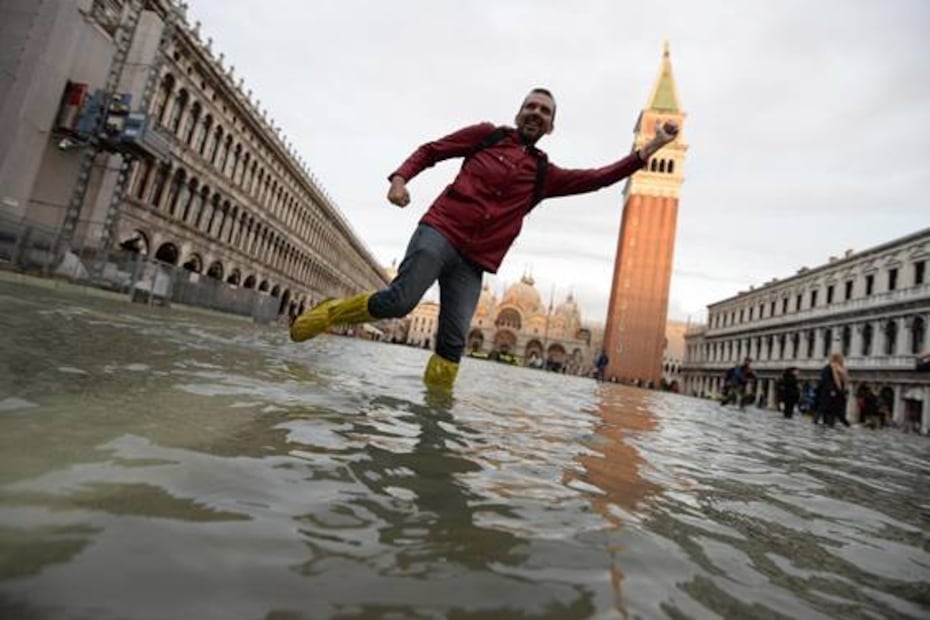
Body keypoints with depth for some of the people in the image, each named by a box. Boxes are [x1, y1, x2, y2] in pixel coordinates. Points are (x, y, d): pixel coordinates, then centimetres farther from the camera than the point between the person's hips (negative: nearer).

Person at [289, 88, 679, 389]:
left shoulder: (544, 175, 18)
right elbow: (429, 151, 13)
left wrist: (650, 149, 6)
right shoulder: (486, 135, 12)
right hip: (439, 232, -3)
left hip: (474, 262, 3)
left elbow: (597, 179, 11)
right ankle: (331, 312, 3)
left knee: (453, 342, -4)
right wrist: (400, 178, -5)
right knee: (399, 302, -20)